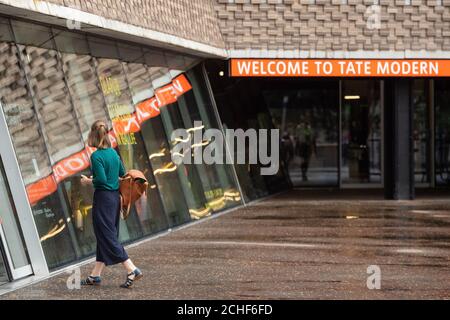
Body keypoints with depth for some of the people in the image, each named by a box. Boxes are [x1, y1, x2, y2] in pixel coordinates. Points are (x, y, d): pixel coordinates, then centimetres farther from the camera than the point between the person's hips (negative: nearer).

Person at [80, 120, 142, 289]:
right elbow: (122, 172, 15)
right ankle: (95, 275, 20)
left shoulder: (96, 156, -15)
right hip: (115, 197, 8)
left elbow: (101, 180, -22)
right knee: (105, 236, 13)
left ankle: (132, 270, -12)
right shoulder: (113, 153, 7)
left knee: (108, 237, -4)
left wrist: (89, 181, -3)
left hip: (103, 198, -8)